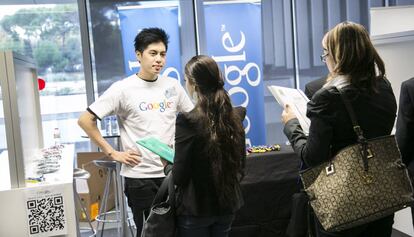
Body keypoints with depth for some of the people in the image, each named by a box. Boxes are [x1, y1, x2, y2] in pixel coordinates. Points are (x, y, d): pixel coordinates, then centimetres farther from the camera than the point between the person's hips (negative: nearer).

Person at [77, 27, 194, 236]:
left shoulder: (172, 85, 4)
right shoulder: (123, 89, -9)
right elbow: (85, 120, -8)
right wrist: (112, 153, -10)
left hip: (172, 173, 4)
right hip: (139, 176, -4)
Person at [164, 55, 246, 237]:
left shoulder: (187, 120, -21)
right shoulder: (236, 116, -3)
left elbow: (178, 177, -17)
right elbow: (240, 165, 7)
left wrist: (167, 165, 3)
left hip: (196, 209, -5)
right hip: (227, 204, 5)